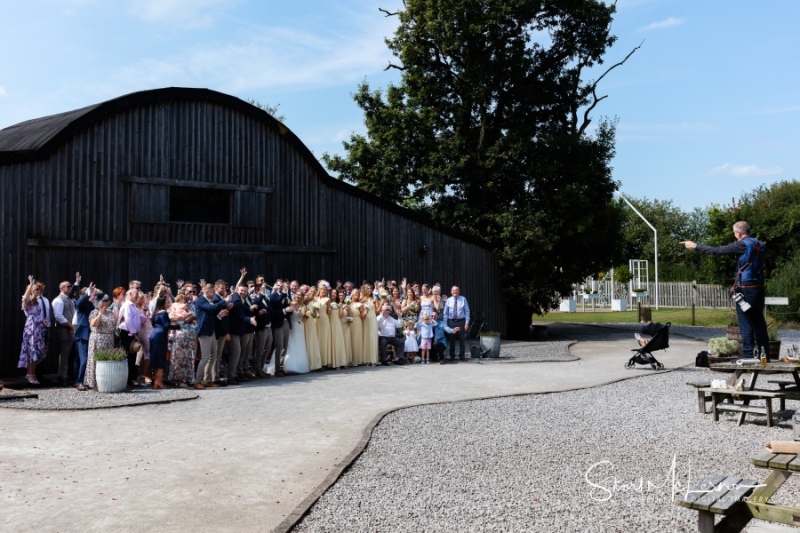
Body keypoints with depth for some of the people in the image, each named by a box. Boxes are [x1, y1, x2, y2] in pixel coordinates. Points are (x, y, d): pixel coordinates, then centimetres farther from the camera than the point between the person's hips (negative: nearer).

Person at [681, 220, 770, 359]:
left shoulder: (742, 245, -11)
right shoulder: (760, 245, 10)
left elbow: (716, 251, -9)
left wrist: (695, 246, 0)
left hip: (745, 290, -7)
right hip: (759, 288, 7)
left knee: (746, 324, -3)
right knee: (759, 322, 13)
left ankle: (748, 355, -2)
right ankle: (765, 354, 16)